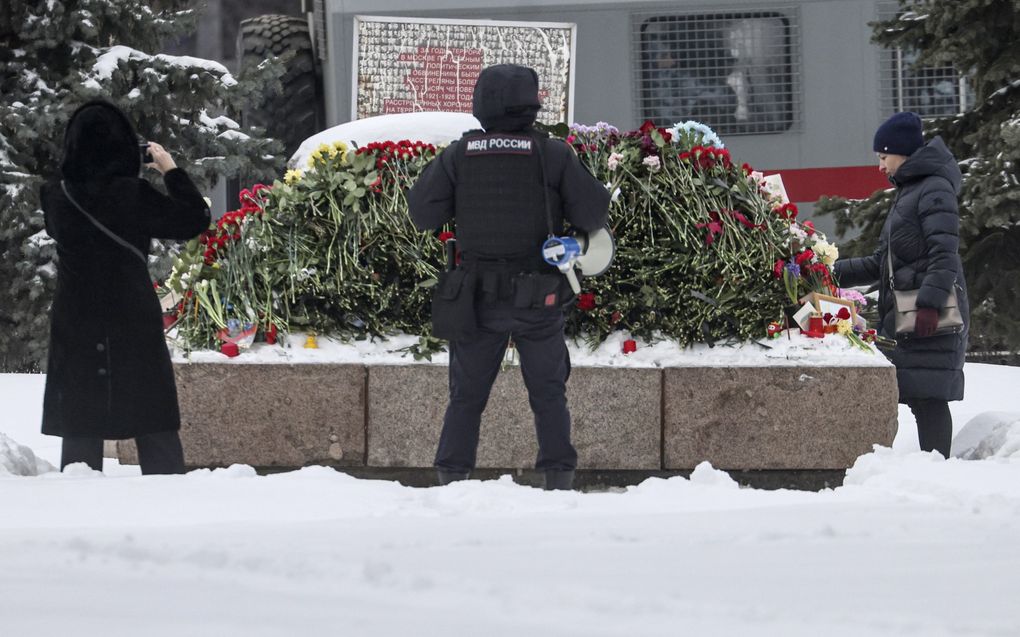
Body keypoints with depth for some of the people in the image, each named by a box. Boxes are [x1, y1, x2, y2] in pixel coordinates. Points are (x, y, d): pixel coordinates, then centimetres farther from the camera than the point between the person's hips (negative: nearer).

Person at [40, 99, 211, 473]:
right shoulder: (132, 195, -13)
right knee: (156, 430, 6)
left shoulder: (56, 197, -4)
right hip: (134, 327, -2)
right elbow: (195, 220, -6)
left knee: (80, 431, 5)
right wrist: (170, 170, 4)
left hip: (75, 330, 2)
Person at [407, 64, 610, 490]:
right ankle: (559, 480, 4)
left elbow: (422, 213, -4)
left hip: (478, 297, 1)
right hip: (538, 298, -1)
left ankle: (450, 481, 4)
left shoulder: (458, 155, -2)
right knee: (549, 395, 11)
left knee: (466, 396, 11)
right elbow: (594, 212, -6)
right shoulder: (554, 155, -6)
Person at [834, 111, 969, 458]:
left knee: (927, 396, -13)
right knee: (921, 397, 5)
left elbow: (945, 253, -17)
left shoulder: (935, 189, -6)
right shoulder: (906, 193, 24)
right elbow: (880, 263, 26)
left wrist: (930, 303, -24)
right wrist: (833, 273, 19)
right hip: (905, 313, 10)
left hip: (931, 315, -10)